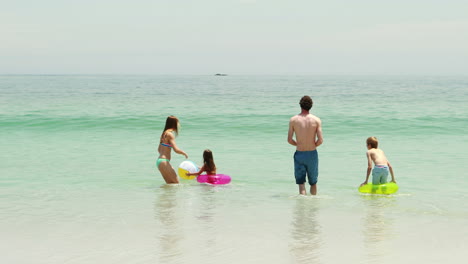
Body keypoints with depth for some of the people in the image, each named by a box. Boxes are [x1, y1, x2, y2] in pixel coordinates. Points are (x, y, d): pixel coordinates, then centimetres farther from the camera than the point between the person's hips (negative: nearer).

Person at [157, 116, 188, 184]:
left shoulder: (164, 133, 16)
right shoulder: (170, 134, -12)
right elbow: (176, 150, -18)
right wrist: (184, 153, -1)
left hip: (159, 161, 10)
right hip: (164, 162, -10)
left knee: (170, 183, 12)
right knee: (176, 183, -7)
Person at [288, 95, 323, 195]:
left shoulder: (293, 120, -5)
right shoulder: (316, 120, -6)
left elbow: (289, 140, -5)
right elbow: (320, 140, -12)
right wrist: (313, 145, 10)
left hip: (299, 154, 0)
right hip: (312, 154, 0)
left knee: (301, 183, 1)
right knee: (313, 182, 18)